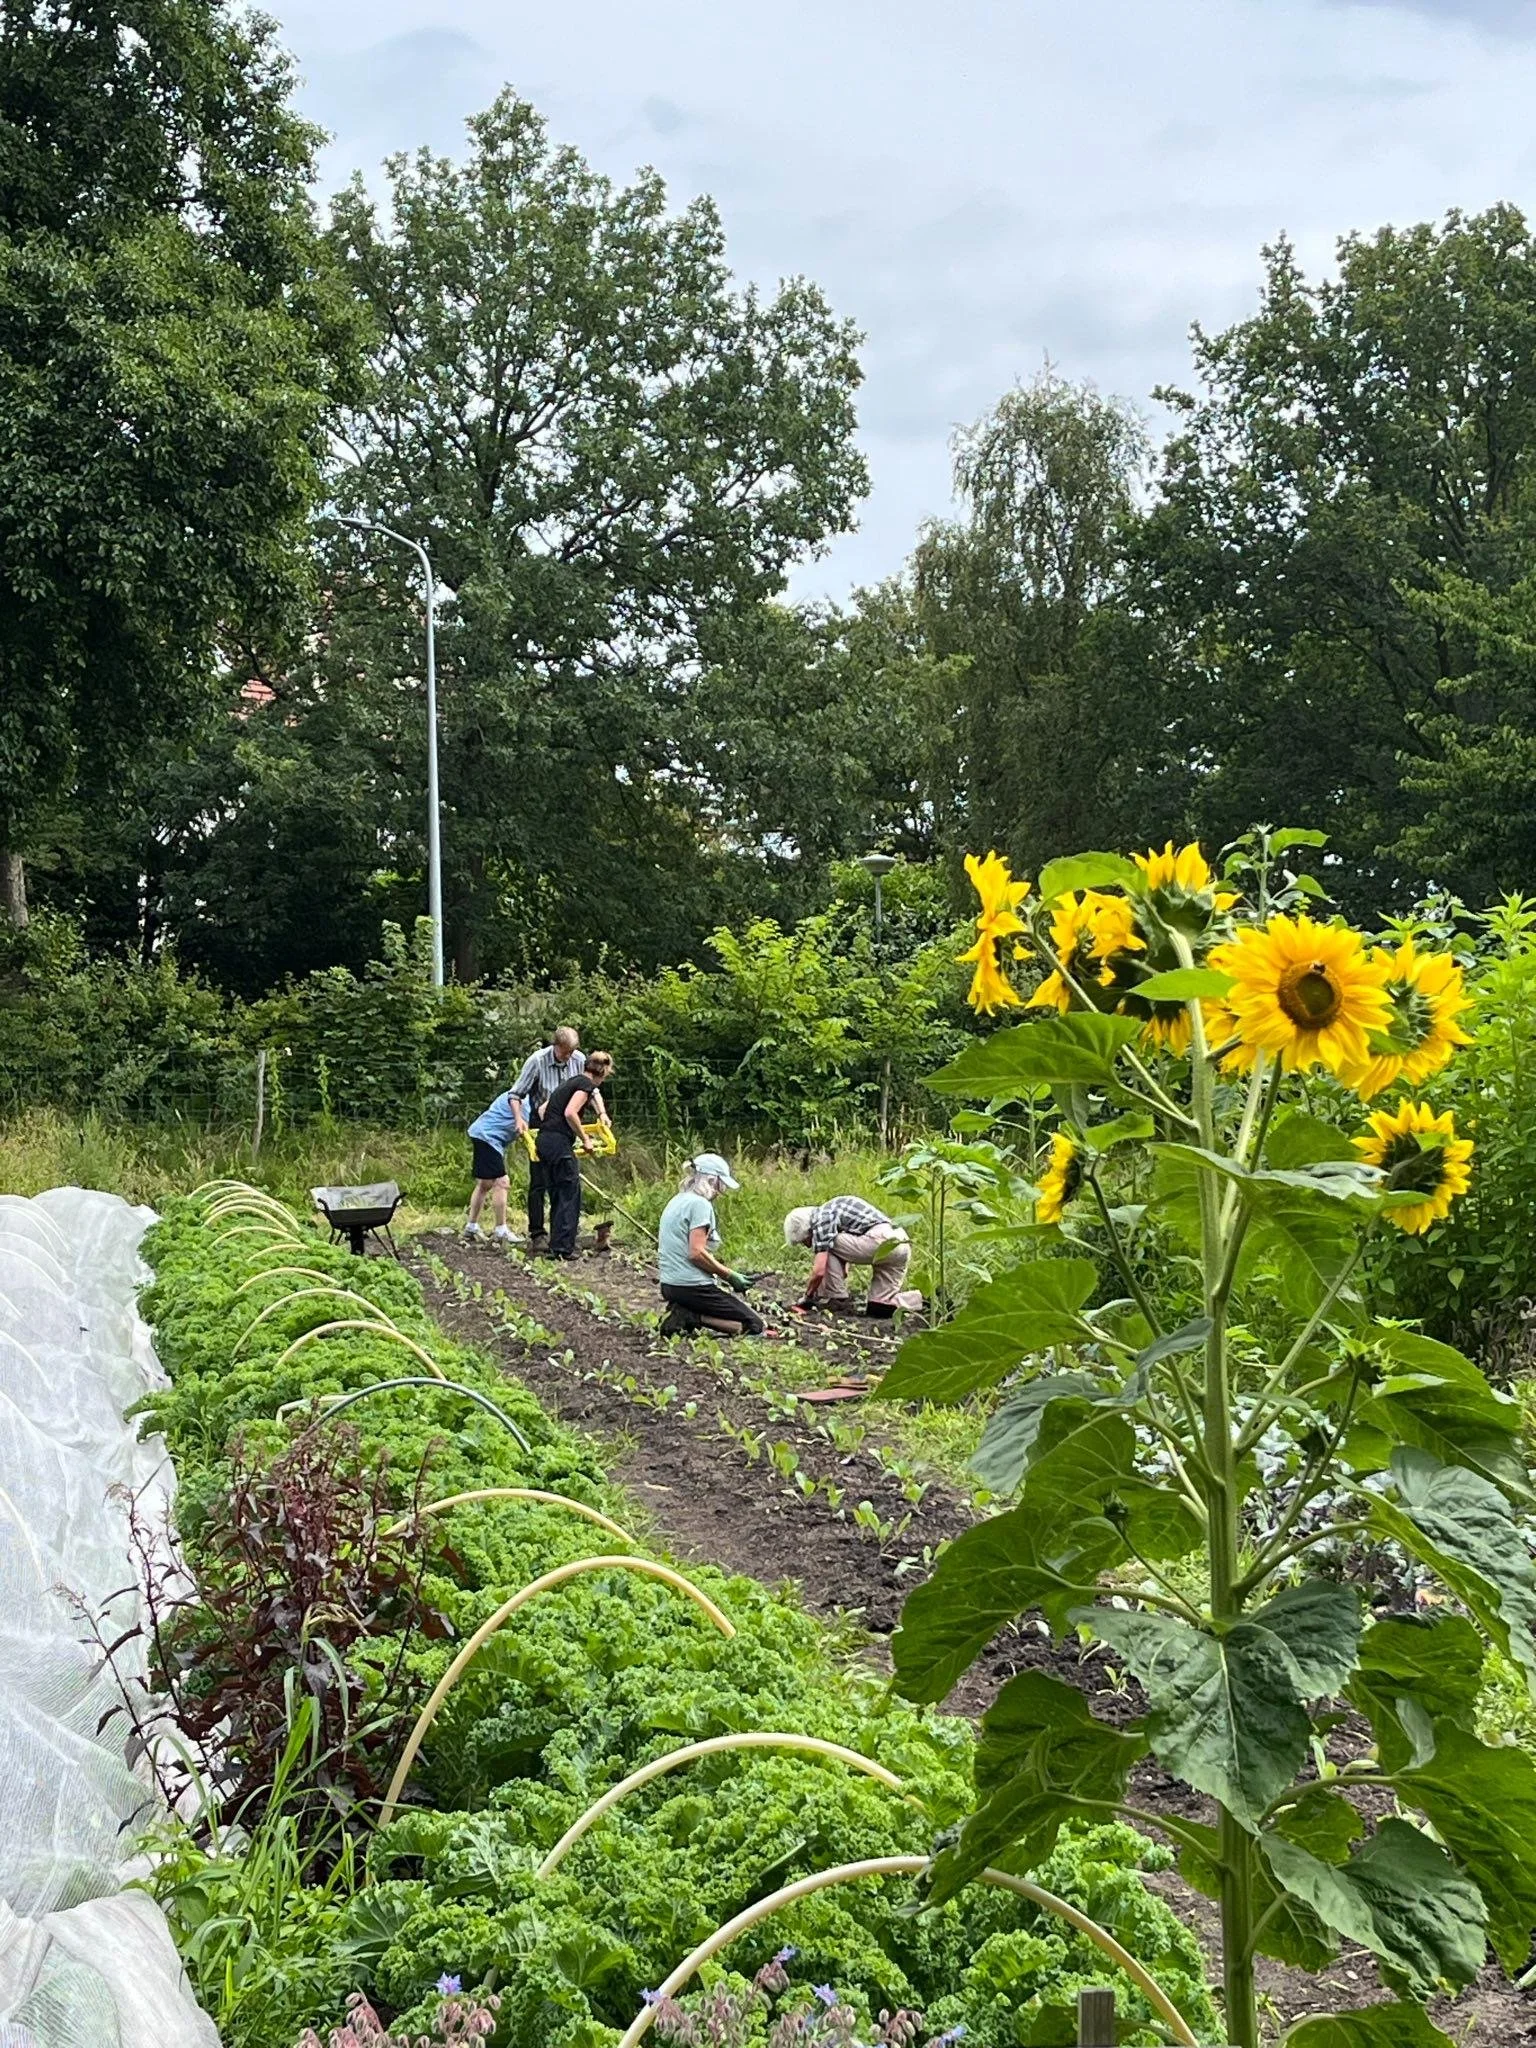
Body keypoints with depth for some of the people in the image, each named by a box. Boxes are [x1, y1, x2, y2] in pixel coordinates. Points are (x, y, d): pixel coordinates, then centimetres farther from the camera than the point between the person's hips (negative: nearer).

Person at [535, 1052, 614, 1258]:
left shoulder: (570, 1082, 22)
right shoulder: (586, 1084, -5)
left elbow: (543, 1109, 25)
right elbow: (570, 1113, -18)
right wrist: (585, 1139, -9)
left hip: (543, 1140, 9)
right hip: (559, 1143, -9)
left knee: (557, 1195, 15)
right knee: (570, 1193, -4)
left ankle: (556, 1246, 19)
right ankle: (563, 1248, -7)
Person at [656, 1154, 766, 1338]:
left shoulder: (676, 1201, 15)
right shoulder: (700, 1204, -13)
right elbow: (696, 1253, -21)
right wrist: (730, 1276, -10)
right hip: (692, 1286, -10)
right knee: (756, 1326, -4)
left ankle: (683, 1314, 1)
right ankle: (692, 1318, -16)